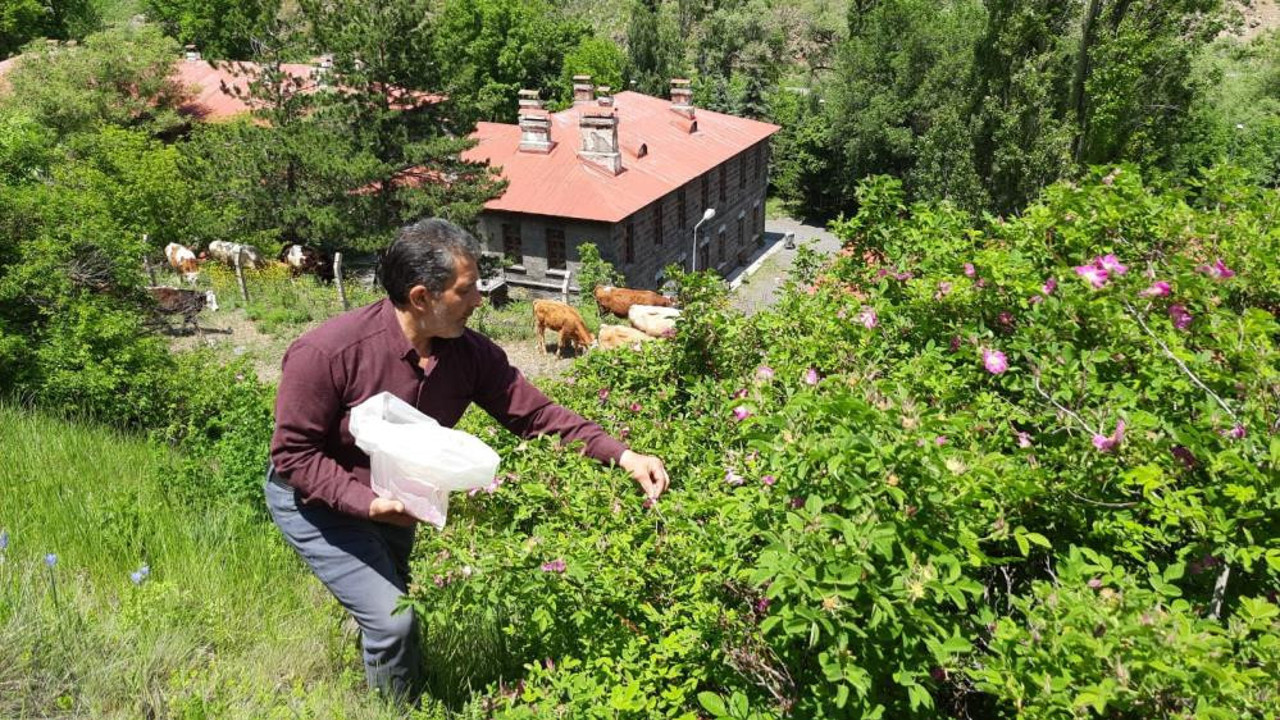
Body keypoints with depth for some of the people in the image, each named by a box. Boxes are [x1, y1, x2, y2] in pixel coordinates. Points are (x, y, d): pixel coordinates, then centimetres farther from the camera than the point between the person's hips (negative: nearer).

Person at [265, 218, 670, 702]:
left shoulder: (470, 353, -20)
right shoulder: (326, 353, -34)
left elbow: (536, 414, -16)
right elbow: (293, 453, -25)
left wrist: (622, 456, -25)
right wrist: (368, 502, -37)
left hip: (396, 500, 6)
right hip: (317, 500, -5)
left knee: (394, 606, 25)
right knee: (391, 620, -10)